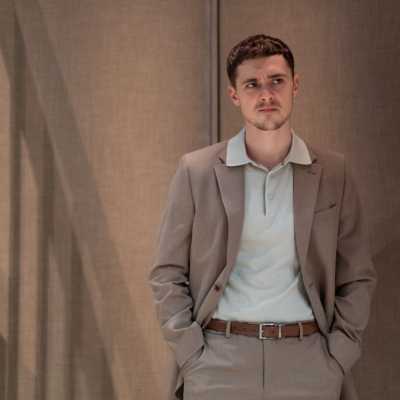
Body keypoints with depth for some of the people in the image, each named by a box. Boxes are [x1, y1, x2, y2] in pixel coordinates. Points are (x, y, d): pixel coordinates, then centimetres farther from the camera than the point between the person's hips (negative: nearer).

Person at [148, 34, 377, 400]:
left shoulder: (333, 172, 3)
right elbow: (167, 274, 2)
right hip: (219, 362, -1)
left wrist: (337, 358, -2)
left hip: (307, 361, 1)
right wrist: (191, 356, -6)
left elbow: (357, 277, 6)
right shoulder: (196, 170, -1)